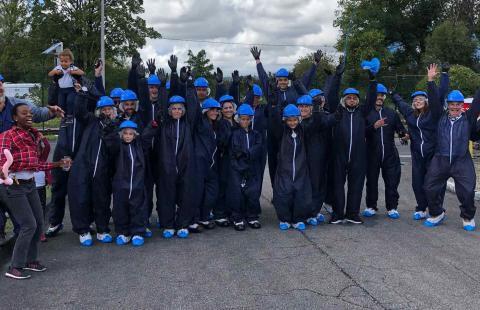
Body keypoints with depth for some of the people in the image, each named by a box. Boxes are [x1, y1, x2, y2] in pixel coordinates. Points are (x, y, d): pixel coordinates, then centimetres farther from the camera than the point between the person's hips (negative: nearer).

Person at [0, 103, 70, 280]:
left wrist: (58, 164, 17)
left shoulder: (33, 135, 10)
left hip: (30, 184, 8)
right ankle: (15, 268, 2)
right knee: (29, 225, -10)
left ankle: (31, 260, 28)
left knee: (39, 223, 11)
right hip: (15, 186, -8)